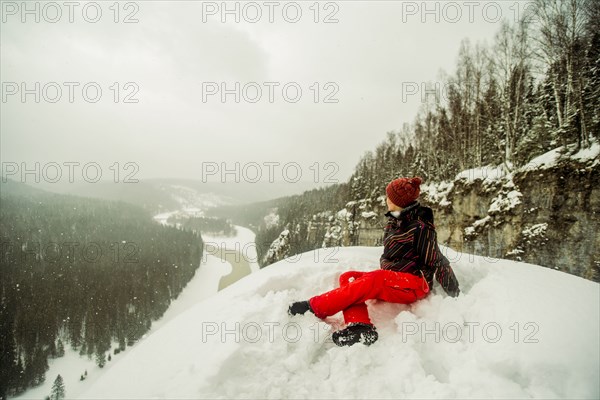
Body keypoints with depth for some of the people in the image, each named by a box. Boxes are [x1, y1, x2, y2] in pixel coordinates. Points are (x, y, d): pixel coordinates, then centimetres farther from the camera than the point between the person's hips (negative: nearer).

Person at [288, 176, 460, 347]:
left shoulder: (421, 227, -10)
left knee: (374, 280, -34)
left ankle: (314, 308, -31)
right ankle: (359, 325, -38)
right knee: (348, 277, -13)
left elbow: (437, 262, -6)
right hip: (389, 280, 8)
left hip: (415, 284, -8)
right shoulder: (393, 222, 13)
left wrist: (454, 294, -5)